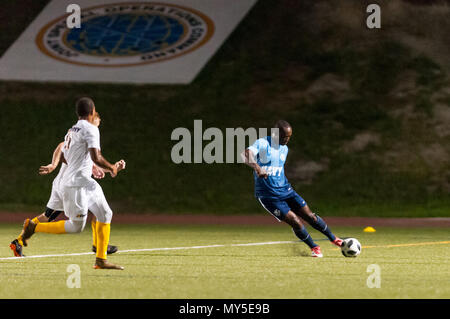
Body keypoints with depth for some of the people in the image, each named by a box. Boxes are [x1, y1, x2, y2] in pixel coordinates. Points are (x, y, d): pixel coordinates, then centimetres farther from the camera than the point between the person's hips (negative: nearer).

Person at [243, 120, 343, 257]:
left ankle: (334, 239, 21)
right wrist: (257, 167, -51)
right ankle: (314, 247, 8)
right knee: (296, 222, -13)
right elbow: (245, 155, -33)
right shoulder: (262, 144, -15)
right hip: (268, 196, -6)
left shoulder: (284, 149, 9)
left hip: (285, 189, 6)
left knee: (310, 216, 3)